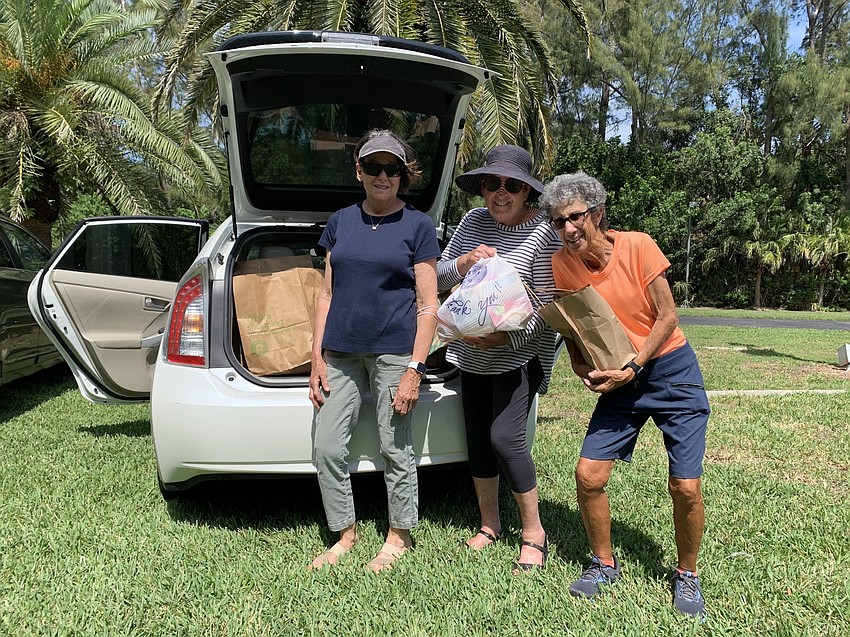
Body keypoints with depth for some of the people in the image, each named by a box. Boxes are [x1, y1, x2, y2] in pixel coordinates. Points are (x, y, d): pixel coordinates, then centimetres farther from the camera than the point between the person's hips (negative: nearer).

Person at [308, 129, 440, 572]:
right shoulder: (340, 222, 11)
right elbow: (327, 294, 12)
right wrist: (317, 358, 6)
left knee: (395, 449, 4)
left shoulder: (417, 225, -1)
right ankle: (346, 533, 23)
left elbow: (428, 305, -4)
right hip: (341, 352, 4)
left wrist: (415, 369, -11)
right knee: (327, 446, 4)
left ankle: (399, 536, 25)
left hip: (394, 352, -4)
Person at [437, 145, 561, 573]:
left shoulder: (542, 233, -13)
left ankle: (534, 534, 6)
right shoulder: (473, 221, 4)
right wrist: (462, 263, -16)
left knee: (505, 438, -14)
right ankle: (489, 524, 30)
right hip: (471, 353, 6)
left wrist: (506, 337, -27)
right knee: (477, 439, 11)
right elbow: (437, 278, 5)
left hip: (519, 354, -6)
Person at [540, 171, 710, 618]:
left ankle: (687, 576, 20)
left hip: (670, 370, -3)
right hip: (620, 380, 4)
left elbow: (667, 318, -12)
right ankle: (604, 564, 21)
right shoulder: (561, 264, -7)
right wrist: (585, 371, -13)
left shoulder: (637, 246, -16)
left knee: (685, 486, -6)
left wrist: (632, 368, -17)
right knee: (588, 474, -4)